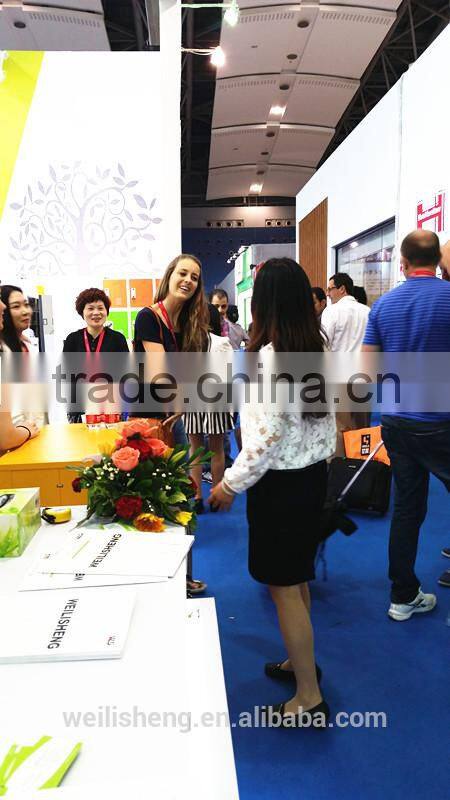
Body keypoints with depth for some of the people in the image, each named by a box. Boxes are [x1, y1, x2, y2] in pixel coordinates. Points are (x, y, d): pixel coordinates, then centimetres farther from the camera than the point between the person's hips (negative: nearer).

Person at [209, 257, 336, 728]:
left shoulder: (267, 357, -21)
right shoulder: (315, 351, 3)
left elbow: (268, 436, -22)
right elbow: (324, 422, 9)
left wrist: (231, 483, -12)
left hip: (280, 483, -8)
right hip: (313, 474, 9)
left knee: (283, 588, 5)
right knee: (296, 579, 23)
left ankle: (309, 697, 19)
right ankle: (301, 661, 41)